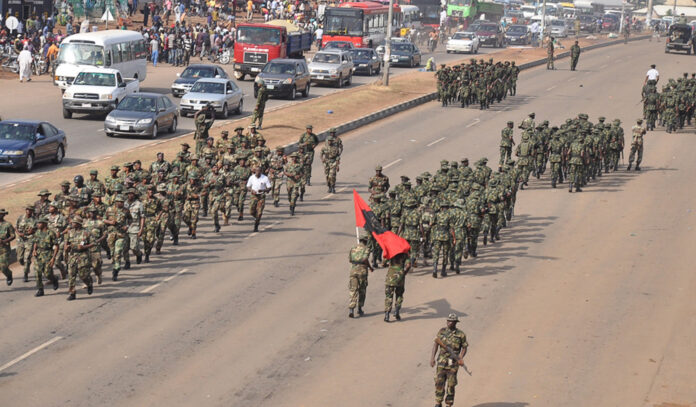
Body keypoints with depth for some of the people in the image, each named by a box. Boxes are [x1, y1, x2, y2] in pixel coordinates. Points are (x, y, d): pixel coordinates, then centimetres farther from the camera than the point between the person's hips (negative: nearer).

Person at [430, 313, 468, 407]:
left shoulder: (460, 334, -3)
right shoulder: (442, 331, 3)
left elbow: (464, 348, 3)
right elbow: (436, 344, 4)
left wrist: (460, 358, -15)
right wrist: (432, 358, -4)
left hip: (453, 364, -2)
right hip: (442, 362, 2)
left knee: (450, 386, 1)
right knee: (439, 383, 2)